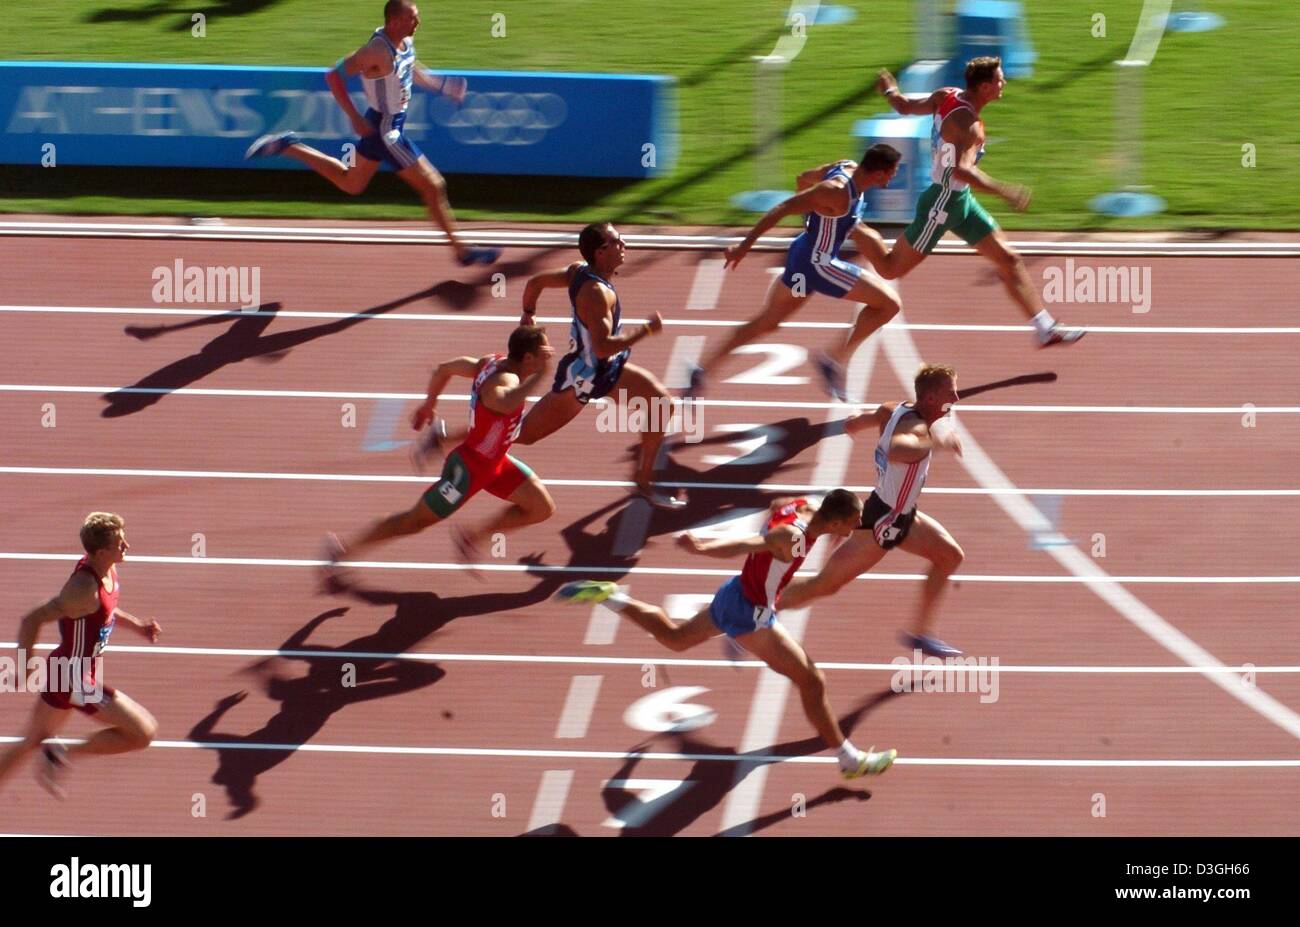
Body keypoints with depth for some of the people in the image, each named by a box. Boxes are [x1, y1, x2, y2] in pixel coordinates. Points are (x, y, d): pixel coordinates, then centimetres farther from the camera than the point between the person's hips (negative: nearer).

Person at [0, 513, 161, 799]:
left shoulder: (107, 570, -2)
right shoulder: (85, 588, -30)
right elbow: (32, 620, -29)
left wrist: (137, 624, 11)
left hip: (64, 671, 10)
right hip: (76, 680, -10)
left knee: (31, 742, 24)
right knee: (144, 732, -6)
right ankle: (63, 756, 2)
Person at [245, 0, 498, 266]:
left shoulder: (406, 40, -2)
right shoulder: (378, 51, -29)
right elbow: (334, 76, -25)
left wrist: (439, 84, 5)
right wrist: (355, 118, -25)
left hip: (392, 122, 10)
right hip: (385, 129, -10)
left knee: (351, 183, 26)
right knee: (434, 186, -3)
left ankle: (287, 147, 28)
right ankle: (460, 251, 9)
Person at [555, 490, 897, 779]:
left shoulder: (801, 506, -6)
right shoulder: (792, 537, -32)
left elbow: (775, 506, 18)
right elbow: (748, 543, -49)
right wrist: (703, 548, -64)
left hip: (735, 593, 9)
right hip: (750, 615, -9)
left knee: (674, 637, 33)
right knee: (812, 682, -2)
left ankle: (606, 597, 27)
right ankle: (850, 760, 7)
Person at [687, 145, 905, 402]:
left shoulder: (849, 168, 0)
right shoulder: (836, 192, -26)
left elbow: (804, 178, 17)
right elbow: (781, 209, -26)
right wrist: (746, 245, -24)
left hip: (803, 255, 10)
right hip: (817, 263, -10)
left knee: (766, 321, 19)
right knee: (889, 303, -6)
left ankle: (703, 370, 20)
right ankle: (836, 360, 0)